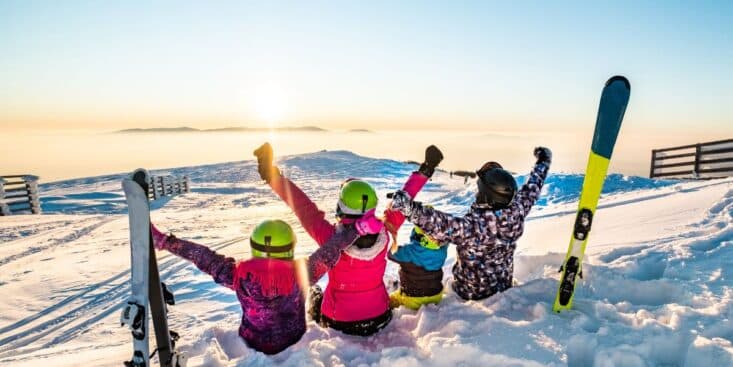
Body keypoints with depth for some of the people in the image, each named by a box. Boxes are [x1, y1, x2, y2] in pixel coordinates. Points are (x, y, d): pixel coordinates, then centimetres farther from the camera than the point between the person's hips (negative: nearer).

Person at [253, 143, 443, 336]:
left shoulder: (332, 239, -31)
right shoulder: (383, 233, -23)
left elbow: (304, 209, -23)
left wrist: (273, 176, -16)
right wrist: (424, 172, 2)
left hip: (339, 324, -2)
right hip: (379, 320, 2)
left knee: (314, 292, 30)